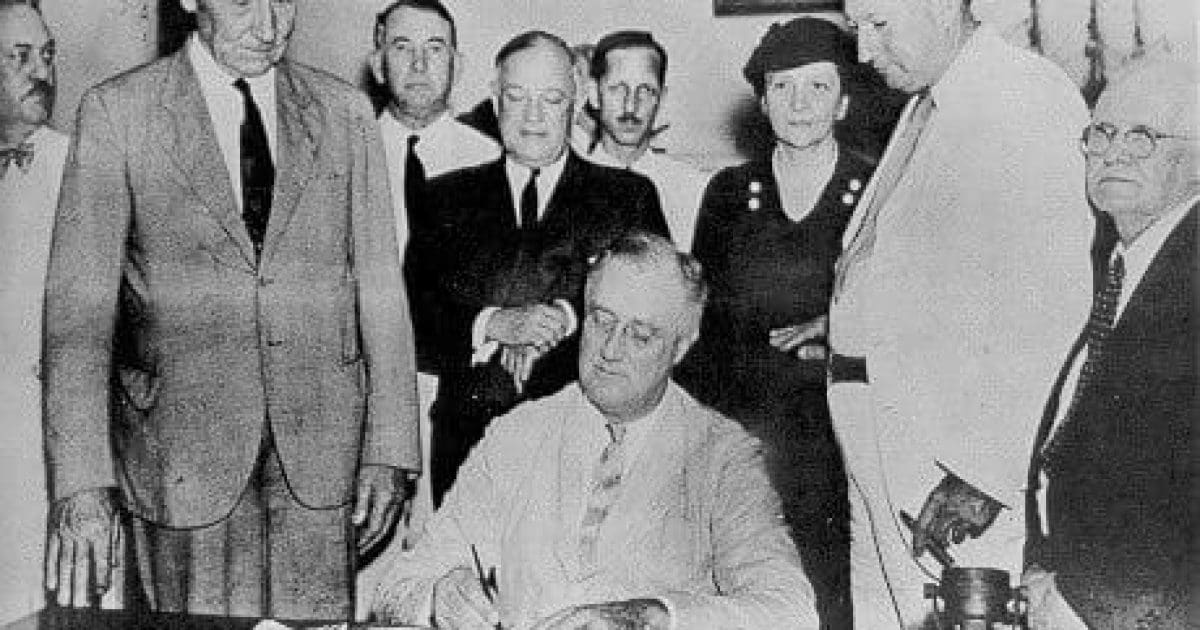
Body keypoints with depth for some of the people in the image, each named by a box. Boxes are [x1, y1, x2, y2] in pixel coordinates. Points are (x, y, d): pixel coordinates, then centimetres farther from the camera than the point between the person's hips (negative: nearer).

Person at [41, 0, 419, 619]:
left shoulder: (344, 112, 6)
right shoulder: (116, 111, -2)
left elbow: (379, 288, 6)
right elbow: (79, 303, -6)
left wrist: (388, 451, 1)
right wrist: (82, 481, -15)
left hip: (321, 449, 2)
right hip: (184, 449, -2)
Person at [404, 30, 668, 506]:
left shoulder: (629, 196, 9)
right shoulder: (448, 197, 13)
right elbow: (413, 319, 3)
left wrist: (567, 319, -14)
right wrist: (493, 324, -13)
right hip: (469, 438, 1)